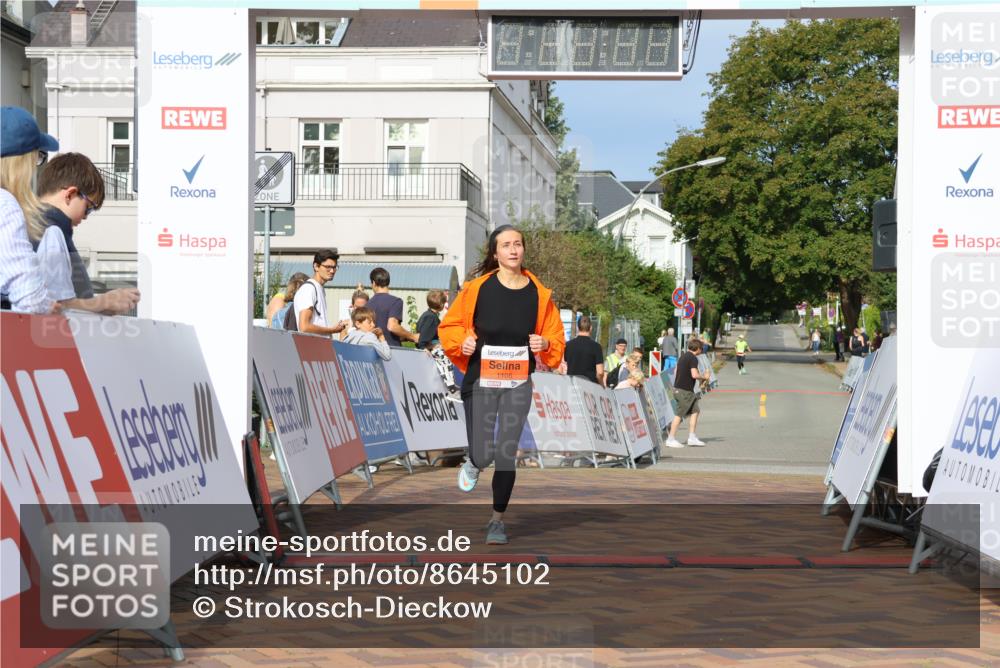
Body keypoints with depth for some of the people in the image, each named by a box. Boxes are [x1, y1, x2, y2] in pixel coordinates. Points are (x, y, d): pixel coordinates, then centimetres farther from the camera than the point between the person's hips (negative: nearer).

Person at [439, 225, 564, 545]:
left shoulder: (539, 293, 0)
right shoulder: (478, 287, -6)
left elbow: (556, 336, 10)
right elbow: (450, 325, 4)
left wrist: (545, 344, -11)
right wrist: (462, 342, -15)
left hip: (518, 384, 1)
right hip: (480, 382, -1)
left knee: (506, 455, 2)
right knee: (482, 455, -6)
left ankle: (498, 519, 19)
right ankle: (473, 463, 33)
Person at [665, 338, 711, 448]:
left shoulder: (683, 356, 14)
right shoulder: (693, 358, -14)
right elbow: (694, 375, -24)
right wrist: (704, 377, -4)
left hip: (678, 388, 10)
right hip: (684, 390, -10)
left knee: (695, 410, 13)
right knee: (679, 414, -4)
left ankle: (692, 437, 14)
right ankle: (671, 439, 1)